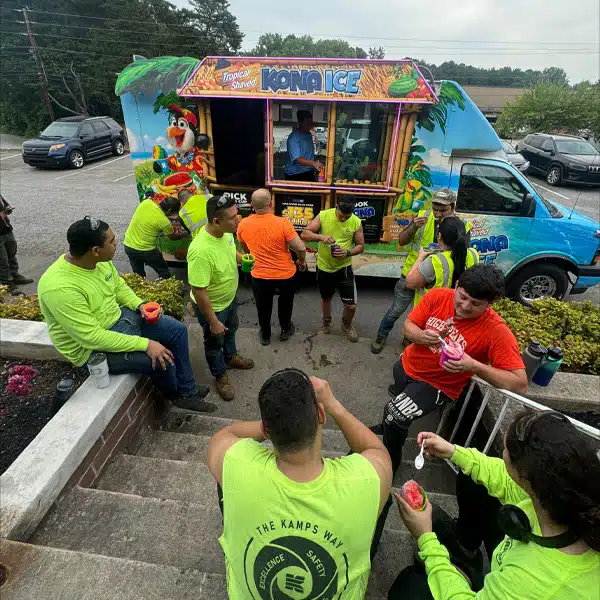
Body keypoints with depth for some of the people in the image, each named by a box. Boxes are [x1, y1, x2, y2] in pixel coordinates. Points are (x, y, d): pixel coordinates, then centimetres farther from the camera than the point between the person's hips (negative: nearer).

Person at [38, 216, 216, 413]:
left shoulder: (101, 260, -8)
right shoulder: (60, 287, -33)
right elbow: (92, 337, -32)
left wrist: (140, 305, -8)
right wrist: (145, 344, -30)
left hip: (119, 318, 8)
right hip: (93, 349, -8)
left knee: (178, 330, 3)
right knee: (161, 361, -21)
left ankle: (188, 392, 17)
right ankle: (176, 394, 15)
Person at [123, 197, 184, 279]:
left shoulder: (146, 202, -6)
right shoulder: (164, 221, -20)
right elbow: (172, 237, -1)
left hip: (128, 245, 6)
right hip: (145, 250, -6)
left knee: (138, 275, 22)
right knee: (164, 273, 15)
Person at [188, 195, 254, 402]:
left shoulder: (225, 232, -15)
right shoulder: (201, 251, -40)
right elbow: (199, 293, -32)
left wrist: (242, 258, -6)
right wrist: (213, 322, -24)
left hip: (229, 297, 8)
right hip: (211, 306, -7)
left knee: (231, 329, 31)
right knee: (215, 342, 19)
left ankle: (231, 357, 60)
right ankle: (221, 375, 45)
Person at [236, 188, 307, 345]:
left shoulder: (243, 225, -11)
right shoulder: (282, 223, -24)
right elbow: (301, 248, -21)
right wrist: (302, 261, 0)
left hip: (259, 275, 2)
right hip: (285, 274, -1)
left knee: (263, 307, 24)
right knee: (285, 304, 26)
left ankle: (265, 335, 43)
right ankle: (285, 330, 46)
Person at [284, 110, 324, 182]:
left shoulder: (309, 134, 6)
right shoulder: (293, 137, -19)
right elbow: (297, 159, -30)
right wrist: (313, 163, -44)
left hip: (309, 173, 7)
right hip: (294, 175, -7)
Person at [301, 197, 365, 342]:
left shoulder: (356, 222, -11)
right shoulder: (323, 216, -13)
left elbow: (361, 246, -3)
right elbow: (304, 234, -15)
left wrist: (347, 252, -23)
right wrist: (321, 236, -33)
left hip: (344, 268, 0)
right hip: (324, 267, 0)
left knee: (351, 305, 1)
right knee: (326, 298, 22)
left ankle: (347, 325, 33)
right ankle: (326, 321, 52)